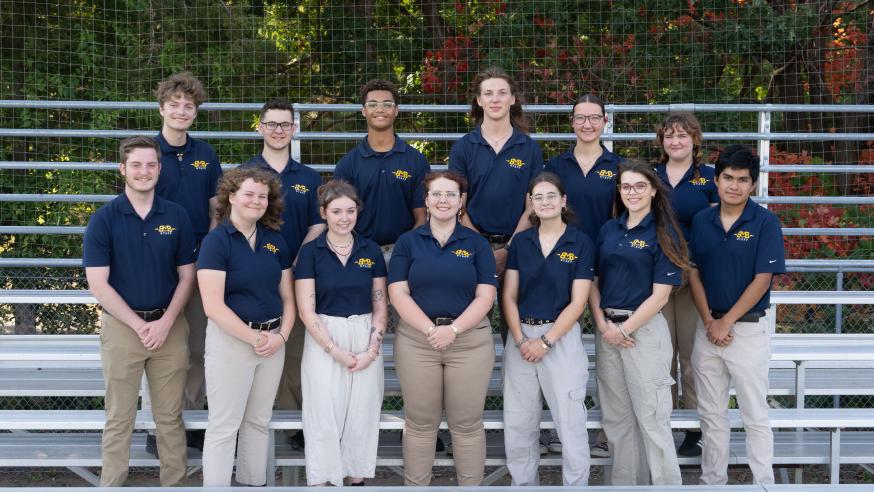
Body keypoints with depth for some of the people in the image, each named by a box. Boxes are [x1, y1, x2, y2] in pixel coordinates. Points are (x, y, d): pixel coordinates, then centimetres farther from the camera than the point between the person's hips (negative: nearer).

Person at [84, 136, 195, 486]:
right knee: (119, 418, 5)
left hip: (170, 326, 2)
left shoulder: (177, 217, 4)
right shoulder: (104, 220, -4)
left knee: (170, 417, 9)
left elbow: (186, 275, 6)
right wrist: (140, 325, -12)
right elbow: (98, 283, -7)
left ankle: (174, 483, 19)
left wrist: (166, 322, -8)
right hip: (121, 326, -2)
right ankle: (111, 485, 14)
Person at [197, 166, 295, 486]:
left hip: (274, 340, 6)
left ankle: (255, 483, 25)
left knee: (259, 422, 15)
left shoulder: (276, 242, 8)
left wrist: (282, 336, -6)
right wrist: (254, 338, -16)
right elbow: (213, 306, -17)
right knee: (224, 426, 0)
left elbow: (288, 297, 10)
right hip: (231, 340, -6)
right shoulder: (216, 241, -10)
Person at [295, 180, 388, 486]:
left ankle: (356, 478, 21)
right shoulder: (311, 251, -3)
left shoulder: (371, 251, 5)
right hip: (323, 341, -2)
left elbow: (380, 306, 6)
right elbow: (306, 310, -7)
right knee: (324, 417, 1)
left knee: (362, 415, 8)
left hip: (365, 342, 3)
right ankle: (321, 482, 11)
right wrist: (335, 351, -13)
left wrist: (372, 349, -6)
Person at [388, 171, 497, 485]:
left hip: (469, 340, 0)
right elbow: (398, 293, -2)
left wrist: (454, 329, -16)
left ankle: (471, 485, 16)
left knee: (467, 424, 5)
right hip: (417, 340, 0)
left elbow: (485, 296, -1)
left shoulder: (477, 243, 5)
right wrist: (430, 329, -15)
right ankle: (414, 485, 18)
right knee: (420, 424, 7)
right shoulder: (408, 242, 5)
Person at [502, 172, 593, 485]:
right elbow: (509, 296, 5)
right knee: (517, 424, 7)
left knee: (570, 422, 0)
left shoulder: (581, 243, -2)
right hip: (521, 337, 3)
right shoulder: (520, 242, 7)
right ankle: (523, 485, 21)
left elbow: (577, 301, -6)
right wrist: (520, 339, -9)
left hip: (562, 337, -3)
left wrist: (546, 341, -12)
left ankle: (577, 485, 12)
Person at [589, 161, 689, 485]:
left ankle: (667, 484, 7)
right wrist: (603, 325, -4)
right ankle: (624, 483, 22)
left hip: (644, 330, -5)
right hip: (606, 329, 5)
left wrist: (624, 329, -12)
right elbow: (593, 282, 10)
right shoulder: (608, 230, 10)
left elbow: (660, 295, -10)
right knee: (616, 417, 11)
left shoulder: (663, 233, -5)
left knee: (651, 417, -3)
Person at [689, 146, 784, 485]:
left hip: (749, 328, -4)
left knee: (755, 416, 2)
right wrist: (709, 321, -6)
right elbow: (694, 274, 5)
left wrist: (726, 322, -12)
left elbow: (762, 279, -11)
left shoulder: (765, 222, -8)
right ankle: (712, 481, 23)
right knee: (711, 413, 12)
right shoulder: (701, 220, 4)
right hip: (708, 327, 4)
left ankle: (764, 483, 11)